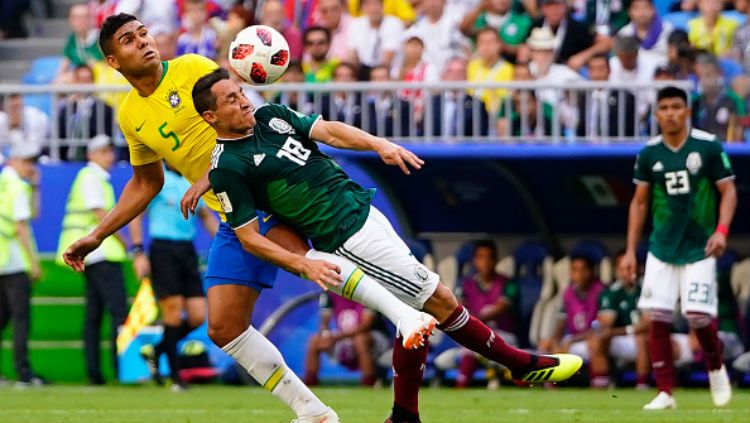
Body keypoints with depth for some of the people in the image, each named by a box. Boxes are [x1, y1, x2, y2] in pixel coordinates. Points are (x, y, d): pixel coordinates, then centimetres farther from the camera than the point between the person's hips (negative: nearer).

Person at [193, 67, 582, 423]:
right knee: (438, 300, -4)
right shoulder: (228, 167, -11)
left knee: (416, 313, 9)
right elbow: (248, 237, -11)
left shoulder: (269, 116, 9)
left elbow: (327, 131, 3)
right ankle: (522, 364, 10)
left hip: (365, 210, 8)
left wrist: (379, 144, -15)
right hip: (348, 237, -8)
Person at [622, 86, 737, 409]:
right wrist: (630, 250, 6)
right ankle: (665, 392, 2)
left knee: (698, 315, -11)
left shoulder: (708, 147, -6)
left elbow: (728, 191, -1)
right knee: (656, 318, -6)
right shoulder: (649, 153, 3)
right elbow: (639, 202, 11)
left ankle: (716, 368, 19)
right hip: (662, 247, 3)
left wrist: (721, 230, -17)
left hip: (699, 248, -3)